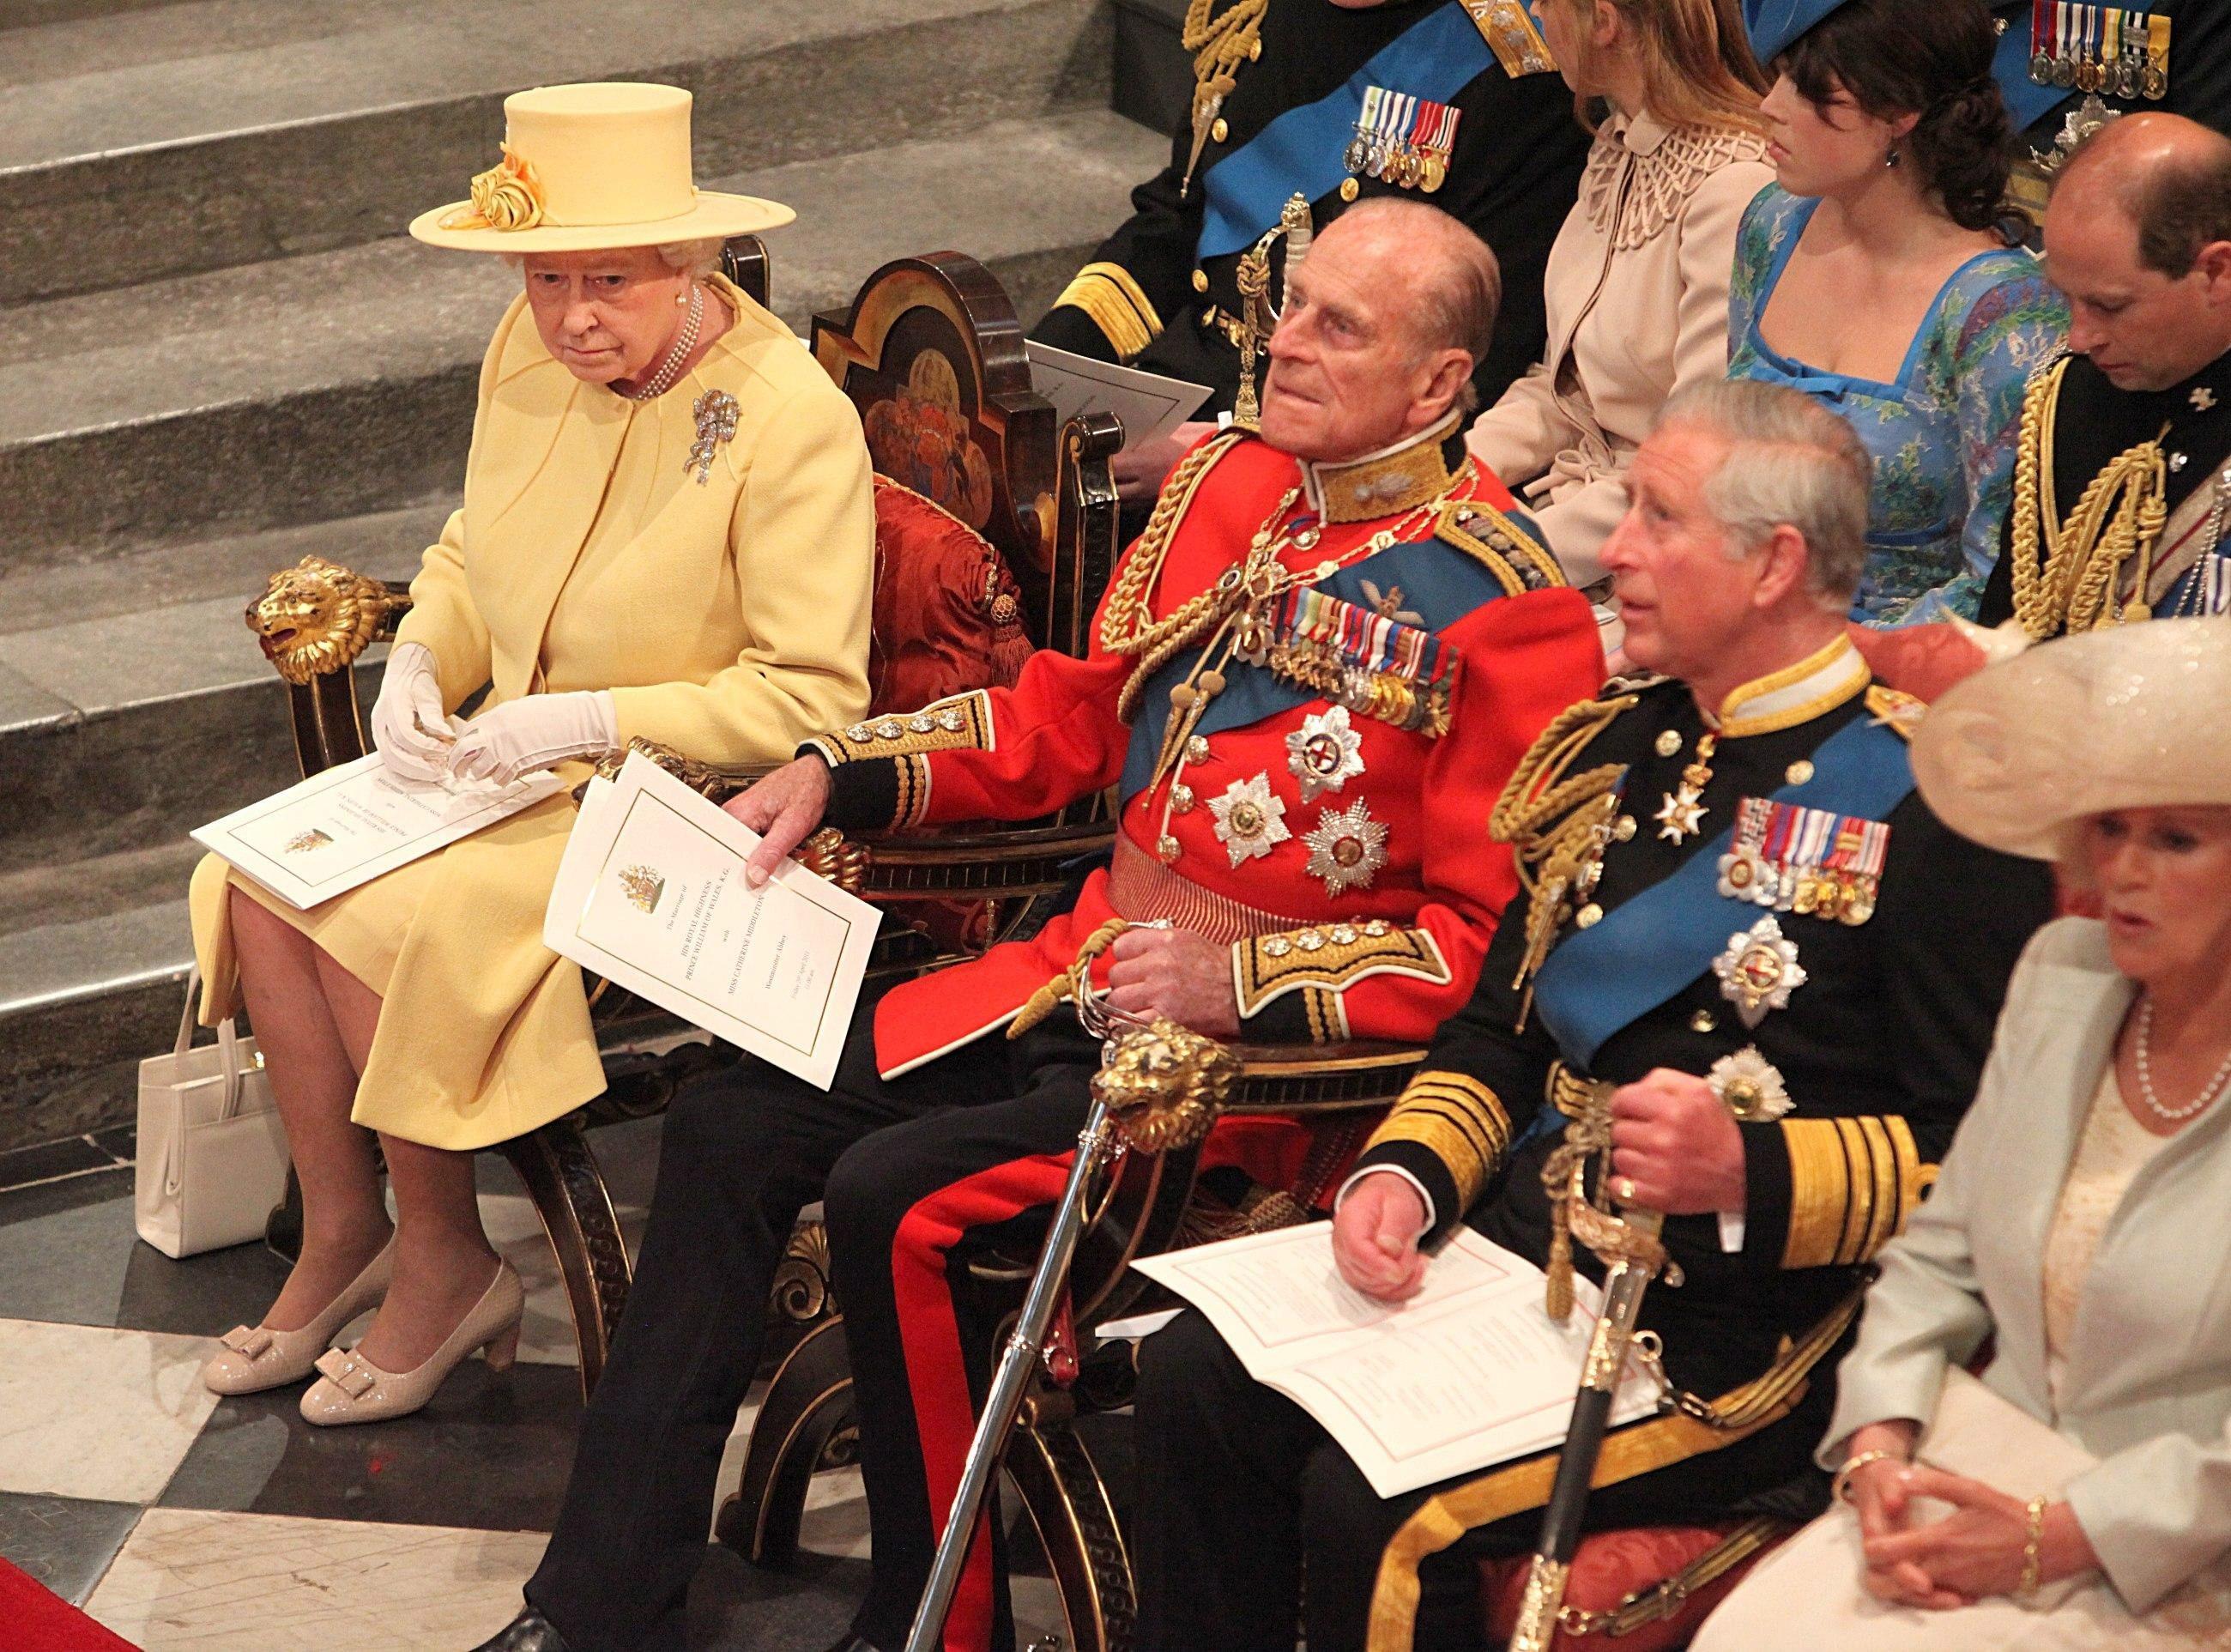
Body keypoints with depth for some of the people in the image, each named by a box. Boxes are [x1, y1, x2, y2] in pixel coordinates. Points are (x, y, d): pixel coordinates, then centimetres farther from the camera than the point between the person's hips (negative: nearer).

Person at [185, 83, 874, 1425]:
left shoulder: (789, 418, -20)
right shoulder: (533, 352, 1)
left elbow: (813, 697, -20)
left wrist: (586, 722, -24)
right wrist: (419, 666, -2)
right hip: (511, 764, 8)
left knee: (394, 919, -25)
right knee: (260, 881, -12)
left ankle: (444, 1261, -5)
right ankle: (341, 1235, 2)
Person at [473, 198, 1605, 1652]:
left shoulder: (1500, 604, -13)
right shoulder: (1228, 481, 10)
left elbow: (1484, 936, -14)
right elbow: (1073, 713, 19)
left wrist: (1245, 984, -22)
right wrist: (837, 775, 9)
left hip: (1250, 1042, -8)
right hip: (1076, 975, 8)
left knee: (892, 1194, -24)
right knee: (729, 1132, -1)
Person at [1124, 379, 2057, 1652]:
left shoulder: (1921, 803, -10)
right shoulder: (1615, 746, 15)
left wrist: (1751, 1172, -26)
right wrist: (1404, 1173, 0)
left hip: (1736, 1330, -8)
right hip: (1526, 1251, 8)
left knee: (1377, 1508, -25)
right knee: (1197, 1378, -10)